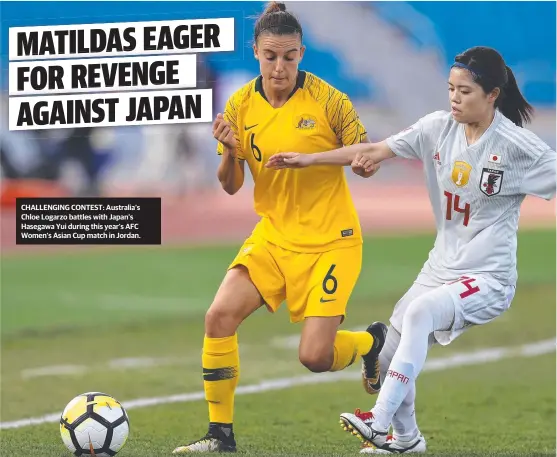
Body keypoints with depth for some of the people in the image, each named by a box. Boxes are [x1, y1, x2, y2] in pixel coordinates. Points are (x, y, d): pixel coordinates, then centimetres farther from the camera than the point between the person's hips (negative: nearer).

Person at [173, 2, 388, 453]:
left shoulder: (328, 101, -13)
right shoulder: (241, 105, -3)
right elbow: (231, 186, 3)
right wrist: (229, 151, -18)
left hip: (329, 240, -4)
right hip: (274, 234, 4)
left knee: (315, 357, -11)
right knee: (220, 315, -16)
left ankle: (372, 340, 25)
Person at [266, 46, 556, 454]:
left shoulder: (517, 146, -15)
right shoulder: (439, 127, -2)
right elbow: (375, 151, 1)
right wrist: (308, 159, -2)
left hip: (488, 278, -7)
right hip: (441, 267, 7)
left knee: (421, 312, -34)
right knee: (391, 359, 12)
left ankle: (380, 422, -35)